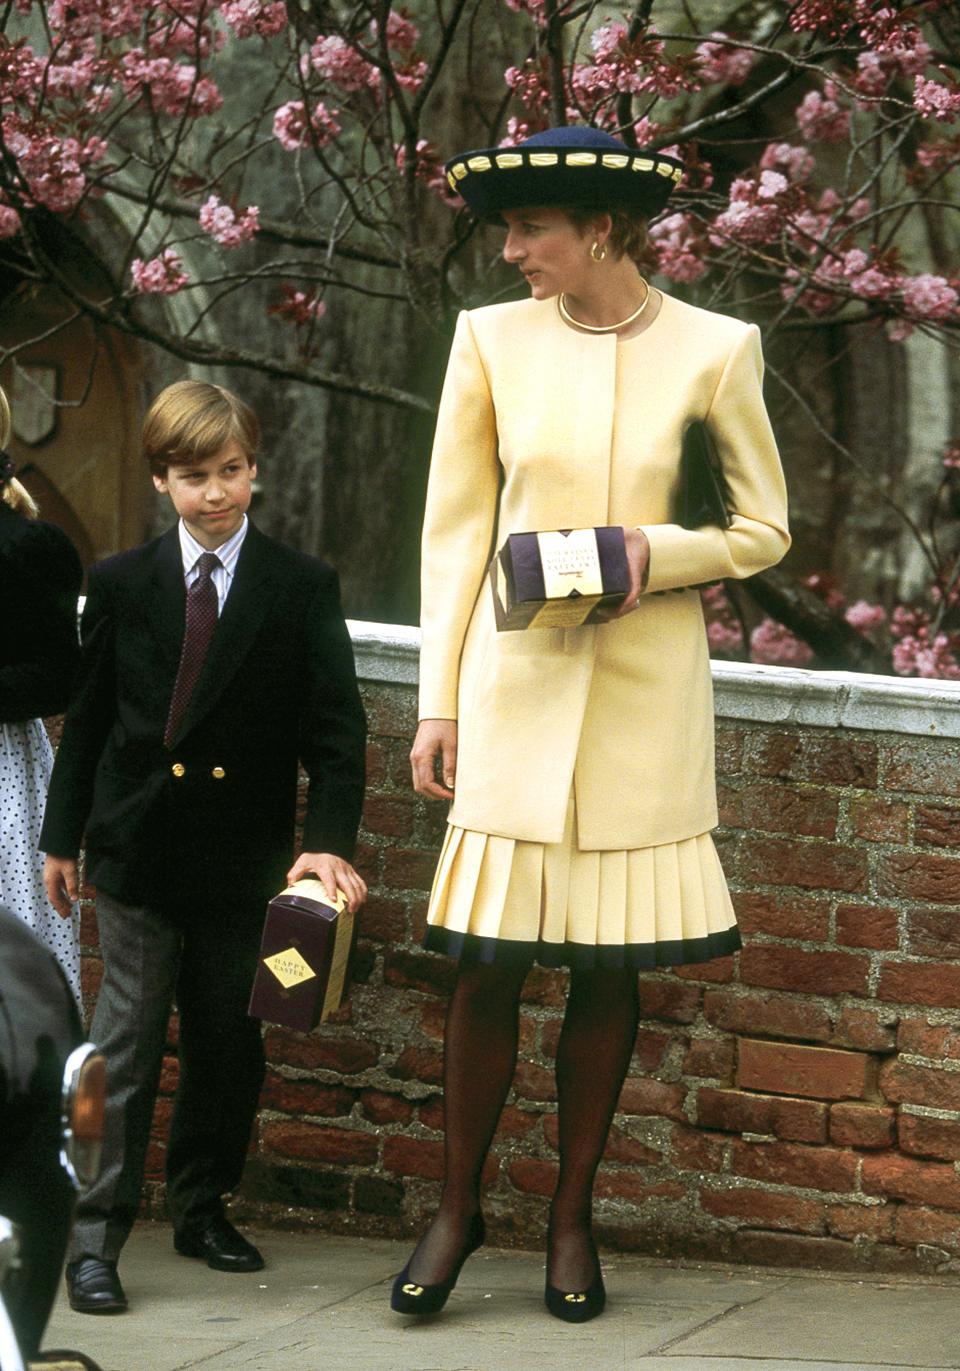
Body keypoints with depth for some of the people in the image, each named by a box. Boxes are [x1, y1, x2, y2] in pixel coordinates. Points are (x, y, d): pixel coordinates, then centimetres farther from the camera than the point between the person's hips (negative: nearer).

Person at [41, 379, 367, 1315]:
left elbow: (334, 727, -5)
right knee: (127, 1038, -3)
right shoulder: (121, 585, 3)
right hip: (138, 849, 0)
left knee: (228, 1042, 9)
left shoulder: (302, 588, -1)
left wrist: (329, 841, -17)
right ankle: (95, 1237, -2)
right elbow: (87, 719, 9)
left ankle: (202, 1205, 26)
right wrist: (63, 836, 10)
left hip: (244, 856, 1)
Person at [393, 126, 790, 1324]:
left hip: (644, 684, 0)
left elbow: (763, 529, 6)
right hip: (514, 680, 1)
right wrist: (438, 700, 3)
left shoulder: (712, 350, -1)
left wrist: (654, 555, -12)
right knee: (489, 956, -2)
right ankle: (456, 1209, 15)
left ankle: (572, 1218, 17)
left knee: (608, 964, 4)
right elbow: (454, 529, 7)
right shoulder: (492, 340, 3)